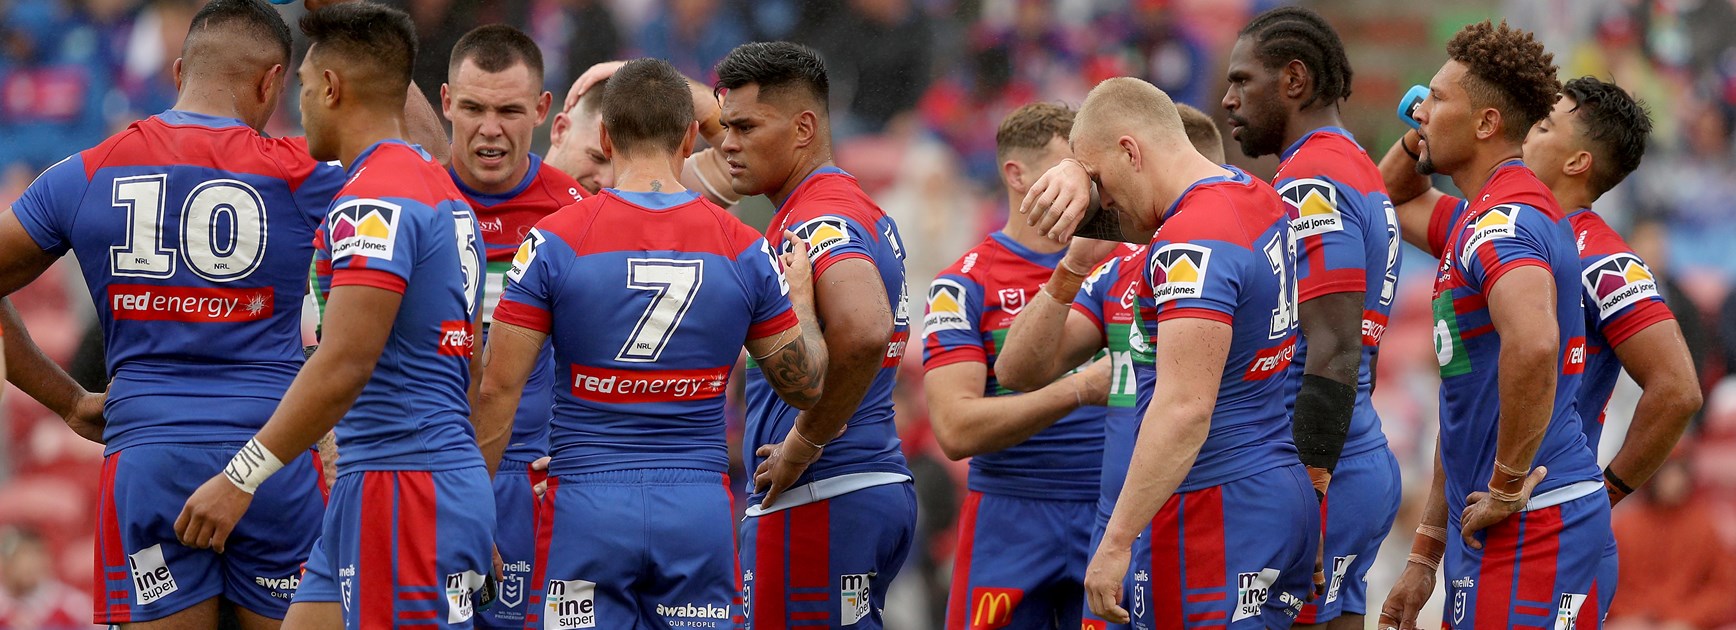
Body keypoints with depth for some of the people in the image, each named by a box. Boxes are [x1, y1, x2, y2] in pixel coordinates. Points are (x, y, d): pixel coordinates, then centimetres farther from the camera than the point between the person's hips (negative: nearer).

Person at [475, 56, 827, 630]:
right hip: (699, 511, 2)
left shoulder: (555, 240, -5)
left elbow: (499, 389, -4)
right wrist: (801, 299, 30)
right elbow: (806, 385, 10)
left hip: (587, 509, -2)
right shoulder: (745, 250, 1)